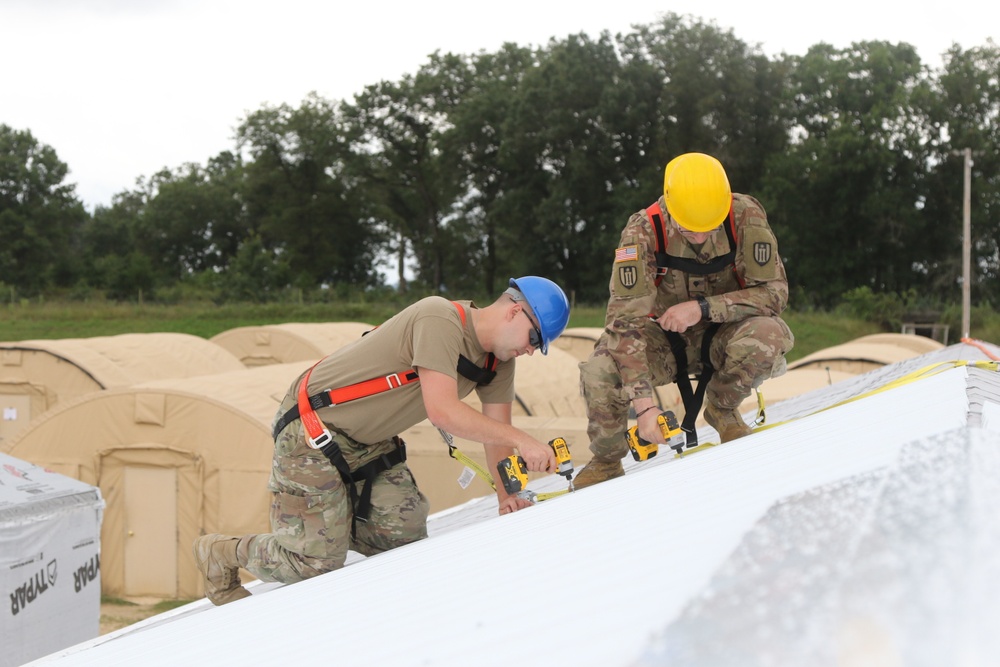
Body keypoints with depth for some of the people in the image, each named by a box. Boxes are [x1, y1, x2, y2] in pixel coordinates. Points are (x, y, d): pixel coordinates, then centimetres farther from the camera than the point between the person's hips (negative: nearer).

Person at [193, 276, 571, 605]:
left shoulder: (499, 360, 3)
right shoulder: (440, 319, -26)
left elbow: (496, 431, 6)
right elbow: (442, 411, -33)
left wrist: (507, 495, -5)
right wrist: (521, 441, -32)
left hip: (371, 442, 9)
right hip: (313, 430, -9)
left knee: (405, 529, -7)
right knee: (316, 563, -9)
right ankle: (222, 553, 17)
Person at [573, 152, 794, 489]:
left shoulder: (745, 216, -22)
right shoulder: (643, 231, -24)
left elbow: (774, 292, -19)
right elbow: (625, 319, -27)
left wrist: (703, 307, -33)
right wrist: (644, 403, -37)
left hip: (724, 335, 1)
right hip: (666, 340, 0)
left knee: (768, 335, -34)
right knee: (600, 372, -30)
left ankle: (722, 409, 0)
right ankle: (607, 462, 2)